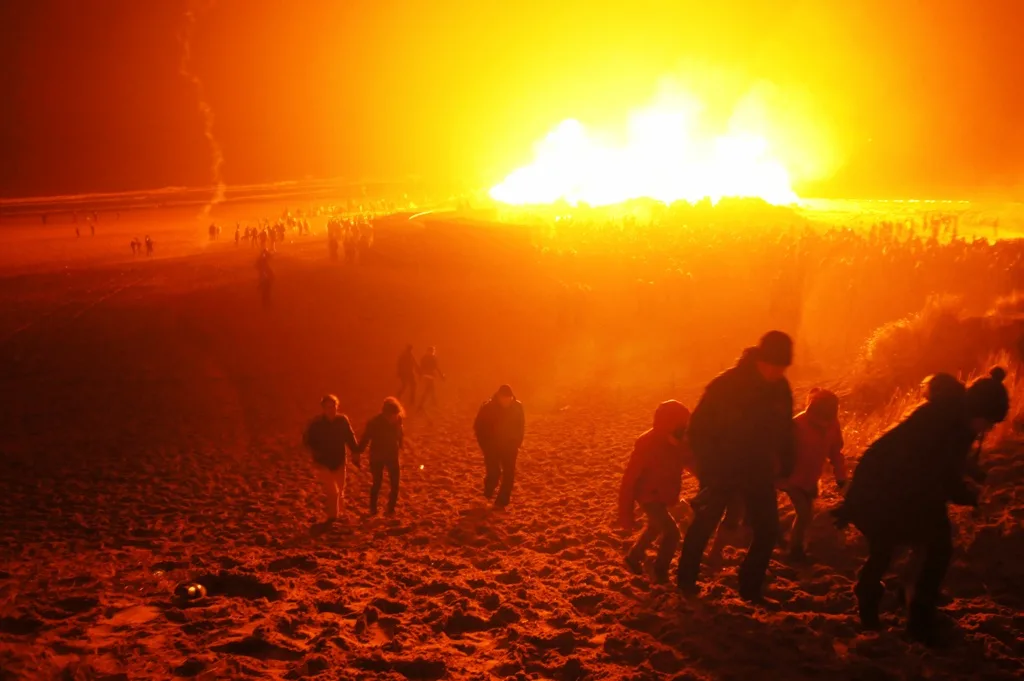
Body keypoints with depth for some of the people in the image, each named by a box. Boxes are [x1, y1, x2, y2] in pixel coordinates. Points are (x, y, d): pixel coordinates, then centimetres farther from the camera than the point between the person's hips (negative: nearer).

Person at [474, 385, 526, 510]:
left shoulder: (517, 407, -8)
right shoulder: (488, 407, -15)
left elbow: (521, 427, 6)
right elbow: (478, 427, -5)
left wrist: (517, 443, 0)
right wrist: (485, 445, -7)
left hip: (510, 447, 2)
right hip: (492, 447, -2)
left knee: (509, 475, -1)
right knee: (494, 473, -7)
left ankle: (501, 502, 10)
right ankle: (489, 492, 25)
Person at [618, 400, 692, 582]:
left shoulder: (678, 442, -12)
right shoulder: (646, 445, -30)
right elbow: (629, 479, -26)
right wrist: (626, 514, -26)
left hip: (664, 495, 8)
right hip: (648, 495, -8)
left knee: (655, 527, 26)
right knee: (672, 531, -13)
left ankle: (633, 558, 48)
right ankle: (660, 570, 7)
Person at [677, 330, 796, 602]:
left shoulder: (780, 388, -5)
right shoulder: (726, 385, -20)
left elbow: (784, 431, 8)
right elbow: (699, 426, -16)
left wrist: (786, 466, 3)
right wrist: (707, 467, -20)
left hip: (759, 471, 5)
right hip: (723, 470, -4)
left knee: (768, 530, 3)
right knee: (704, 524, 6)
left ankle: (750, 588, 17)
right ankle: (686, 581, 24)